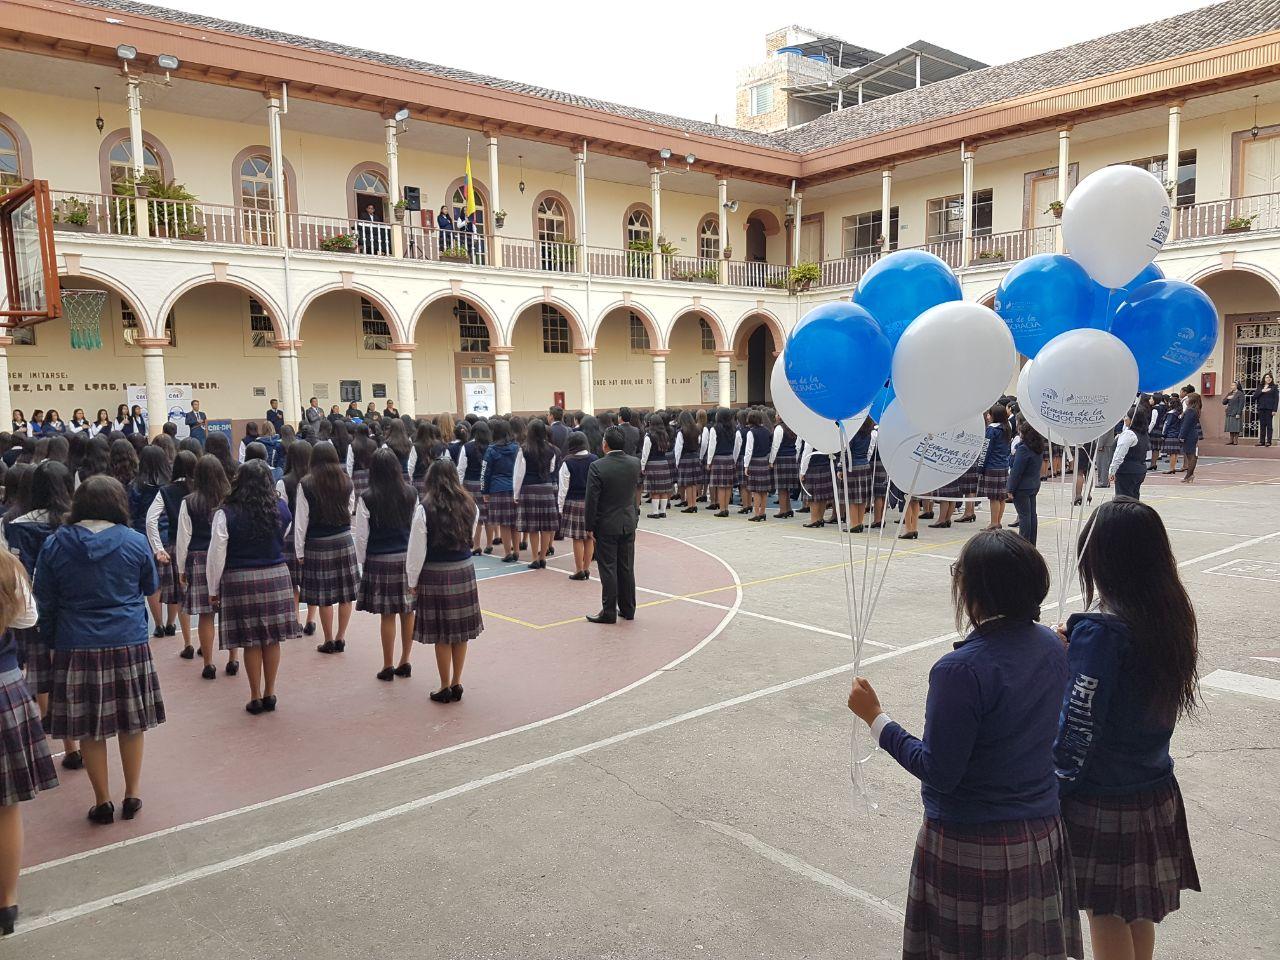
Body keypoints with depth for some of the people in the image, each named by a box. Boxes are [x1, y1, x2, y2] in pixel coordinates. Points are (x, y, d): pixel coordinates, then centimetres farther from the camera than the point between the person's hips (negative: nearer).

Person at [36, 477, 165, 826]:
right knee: (131, 721, 13)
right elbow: (151, 587, 10)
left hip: (76, 648, 0)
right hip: (129, 643, 0)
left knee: (89, 727, 10)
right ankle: (132, 794, 22)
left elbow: (45, 600, 3)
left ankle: (103, 801, 18)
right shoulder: (135, 542, -4)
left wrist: (50, 640, 14)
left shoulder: (55, 544, -3)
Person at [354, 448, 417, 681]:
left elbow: (362, 536, -6)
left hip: (380, 561, -3)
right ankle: (405, 662, 20)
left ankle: (387, 667, 14)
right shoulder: (411, 494, -2)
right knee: (407, 612, 10)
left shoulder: (367, 499, -10)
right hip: (408, 557, 3)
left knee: (387, 615, 4)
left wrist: (362, 562, 8)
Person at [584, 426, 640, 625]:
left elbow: (591, 500, -16)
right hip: (629, 523, 5)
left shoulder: (597, 467, -18)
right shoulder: (635, 463, -4)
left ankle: (609, 612, 8)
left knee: (608, 569, 2)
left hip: (606, 526, -5)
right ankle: (628, 609, 22)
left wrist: (589, 526, -7)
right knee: (627, 568, 13)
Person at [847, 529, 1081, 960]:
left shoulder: (961, 671, -27)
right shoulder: (1051, 647, -5)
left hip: (973, 846, -7)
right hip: (1043, 835, 7)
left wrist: (875, 718, -14)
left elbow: (939, 772, -22)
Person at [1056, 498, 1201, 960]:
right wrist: (1075, 650, 2)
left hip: (1101, 802, -7)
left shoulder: (1099, 631, -24)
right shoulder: (1173, 616, -3)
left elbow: (1078, 732, -21)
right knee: (1139, 912, 22)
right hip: (1156, 796, 7)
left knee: (1107, 914, 11)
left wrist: (1052, 793, -9)